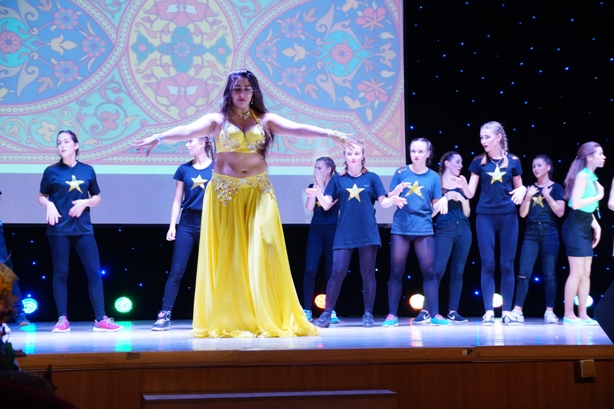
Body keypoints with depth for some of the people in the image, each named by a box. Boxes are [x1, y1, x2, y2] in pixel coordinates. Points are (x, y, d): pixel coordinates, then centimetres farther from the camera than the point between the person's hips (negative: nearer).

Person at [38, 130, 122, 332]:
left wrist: (85, 202, -7)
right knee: (60, 273, 1)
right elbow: (41, 197, 8)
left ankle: (101, 319, 1)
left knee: (94, 271, -2)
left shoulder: (87, 170, 7)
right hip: (59, 228, -2)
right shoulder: (52, 171, 2)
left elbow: (97, 198, 13)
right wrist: (49, 204, -13)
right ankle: (62, 319, 6)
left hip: (83, 228, 2)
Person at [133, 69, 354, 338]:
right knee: (226, 256, 0)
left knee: (262, 252, -6)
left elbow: (297, 128, -2)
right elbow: (188, 131, -10)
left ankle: (269, 319, -1)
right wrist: (158, 137, -27)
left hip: (259, 193, 1)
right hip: (224, 193, -1)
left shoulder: (265, 119, 9)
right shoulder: (217, 120, 4)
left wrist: (330, 134, -14)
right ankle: (227, 321, 4)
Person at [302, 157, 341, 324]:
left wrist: (321, 184, -10)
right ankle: (307, 310, -3)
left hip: (332, 230, -3)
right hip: (316, 230, 3)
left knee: (331, 271, 1)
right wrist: (315, 185, -5)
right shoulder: (312, 186, 11)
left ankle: (331, 311, 8)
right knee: (310, 270, -7)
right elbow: (309, 207, -5)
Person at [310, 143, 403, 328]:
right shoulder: (338, 179, 8)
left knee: (368, 274, 3)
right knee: (337, 272, -8)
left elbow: (383, 202, 5)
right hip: (344, 234, 0)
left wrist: (393, 200, -18)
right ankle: (327, 314, -4)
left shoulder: (372, 178, 7)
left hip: (368, 233, 0)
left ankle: (368, 314, 11)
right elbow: (326, 205, 1)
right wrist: (319, 194, -20)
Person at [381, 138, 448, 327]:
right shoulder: (401, 172, 4)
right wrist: (397, 189, -16)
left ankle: (435, 314, 1)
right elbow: (389, 199, 4)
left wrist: (444, 200, -13)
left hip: (423, 228, 0)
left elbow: (436, 204, 8)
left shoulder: (433, 177, 6)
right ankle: (392, 315, 6)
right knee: (396, 272, 1)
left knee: (428, 271, -3)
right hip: (401, 228, 0)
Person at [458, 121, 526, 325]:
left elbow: (519, 187, 13)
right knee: (488, 264, -2)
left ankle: (507, 311, 9)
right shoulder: (479, 161, 2)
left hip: (508, 216, 0)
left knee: (507, 264, 3)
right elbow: (470, 193, 0)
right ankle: (488, 312, 1)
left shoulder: (513, 161, 3)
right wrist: (463, 184, -21)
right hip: (485, 216, 0)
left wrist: (521, 190, -9)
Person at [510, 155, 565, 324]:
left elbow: (560, 212, -6)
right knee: (524, 273, -4)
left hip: (549, 233, -3)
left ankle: (549, 311, 1)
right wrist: (528, 197, -7)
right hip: (531, 233, 3)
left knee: (549, 274, -1)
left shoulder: (556, 188, 3)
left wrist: (547, 195, -10)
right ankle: (517, 310, -5)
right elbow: (522, 213, 7)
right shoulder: (530, 188, 12)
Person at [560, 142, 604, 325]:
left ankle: (583, 314, 13)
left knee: (586, 273, 9)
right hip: (575, 228, -10)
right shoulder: (583, 176, -13)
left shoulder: (591, 177, 15)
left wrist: (596, 226, 8)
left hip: (584, 229, 10)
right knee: (577, 272, -7)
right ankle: (569, 315, -2)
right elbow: (576, 203, -24)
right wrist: (598, 196, -14)